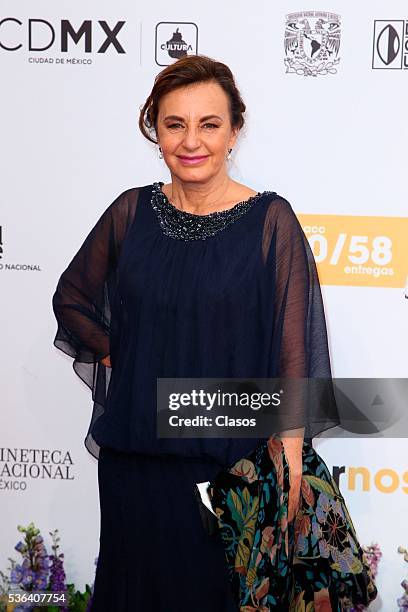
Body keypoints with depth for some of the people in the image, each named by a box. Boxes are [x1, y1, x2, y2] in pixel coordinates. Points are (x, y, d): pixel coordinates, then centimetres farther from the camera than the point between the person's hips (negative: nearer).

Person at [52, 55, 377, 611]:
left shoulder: (270, 220, -9)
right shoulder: (132, 211, 1)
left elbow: (292, 347, -9)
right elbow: (72, 298, 15)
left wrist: (290, 453, -12)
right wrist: (116, 353, 3)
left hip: (235, 459, -3)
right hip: (135, 457, 3)